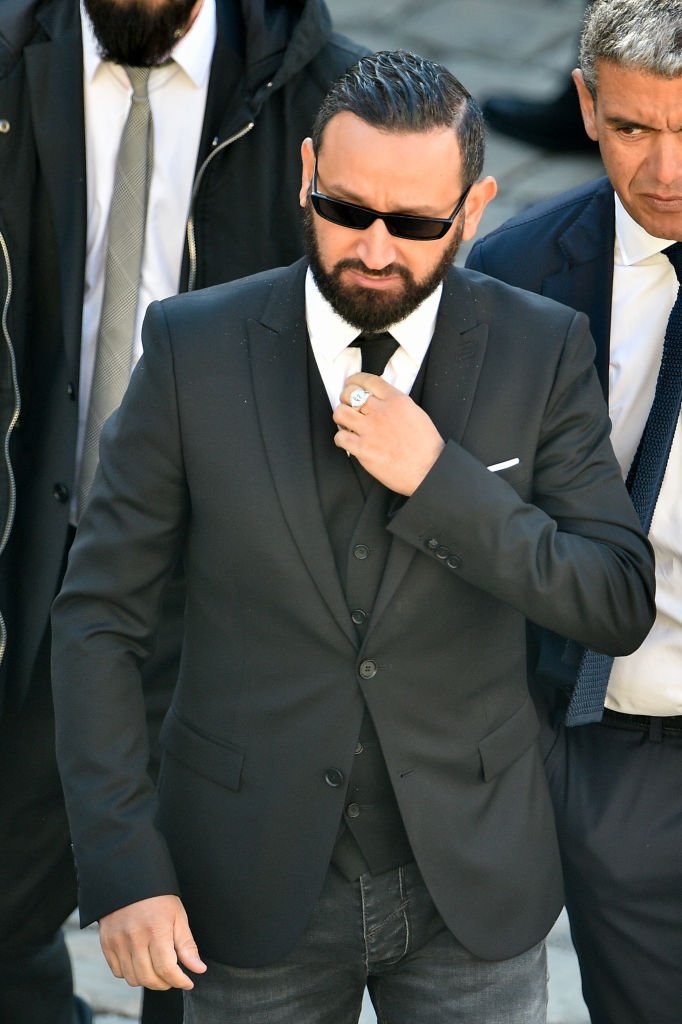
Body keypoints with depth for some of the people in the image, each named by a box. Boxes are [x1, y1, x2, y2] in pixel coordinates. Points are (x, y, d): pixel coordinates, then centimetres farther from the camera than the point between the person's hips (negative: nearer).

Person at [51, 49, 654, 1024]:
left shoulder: (541, 349, -6)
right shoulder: (194, 346, -8)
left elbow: (621, 605, -7)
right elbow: (100, 615, -6)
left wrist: (439, 479, -20)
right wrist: (121, 863, -13)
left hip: (471, 887, 1)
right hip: (254, 887, 0)